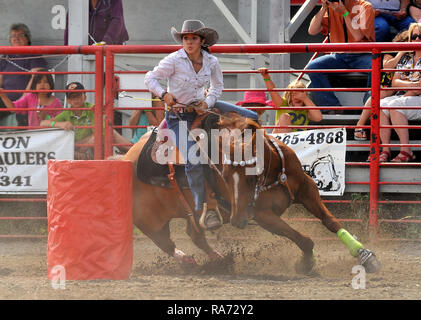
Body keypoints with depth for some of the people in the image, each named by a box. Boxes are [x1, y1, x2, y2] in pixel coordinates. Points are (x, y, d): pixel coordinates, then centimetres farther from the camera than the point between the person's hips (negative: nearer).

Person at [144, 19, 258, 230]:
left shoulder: (211, 62, -4)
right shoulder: (174, 60, -16)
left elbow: (217, 86, 12)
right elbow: (150, 78, -10)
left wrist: (207, 103, -7)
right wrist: (164, 94, -28)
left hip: (200, 108, 5)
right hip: (178, 115, -5)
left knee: (250, 117, 0)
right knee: (193, 162, -20)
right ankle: (202, 207, -12)